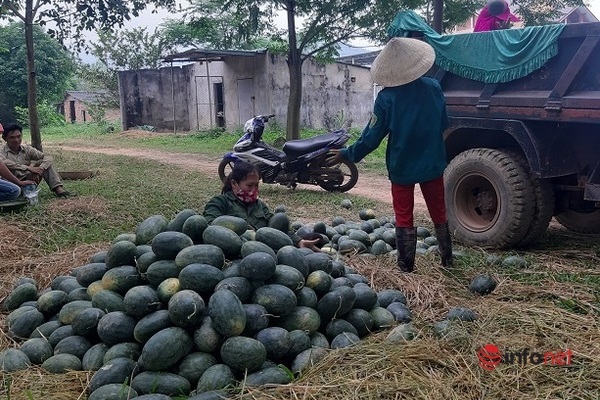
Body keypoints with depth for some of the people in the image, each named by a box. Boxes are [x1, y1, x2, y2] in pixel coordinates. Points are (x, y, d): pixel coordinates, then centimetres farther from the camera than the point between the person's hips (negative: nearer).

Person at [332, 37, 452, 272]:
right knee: (439, 213, 16)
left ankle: (406, 266, 12)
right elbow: (443, 124, 8)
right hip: (433, 163, 3)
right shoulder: (433, 88, -4)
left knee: (404, 216, 8)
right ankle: (447, 260, 27)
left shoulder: (386, 97, -15)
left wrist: (347, 154, 1)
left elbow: (372, 136, -12)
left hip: (402, 166, -3)